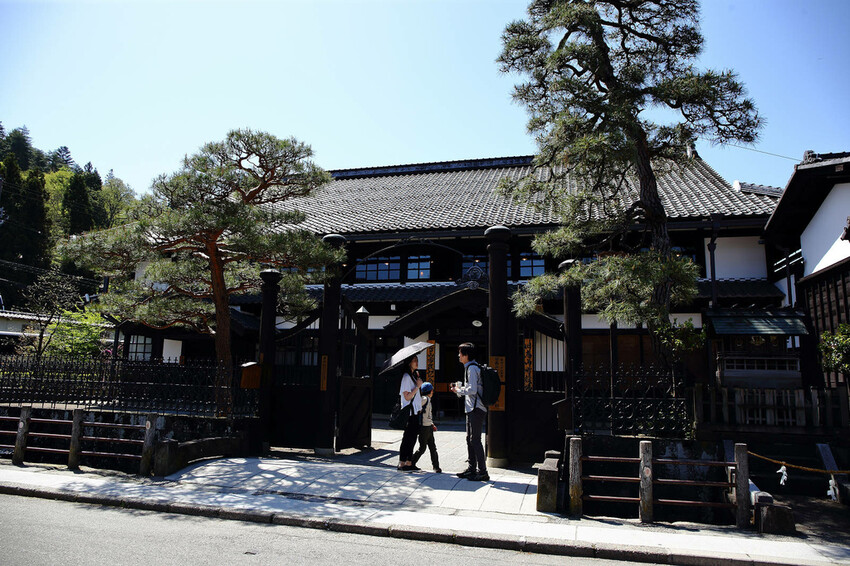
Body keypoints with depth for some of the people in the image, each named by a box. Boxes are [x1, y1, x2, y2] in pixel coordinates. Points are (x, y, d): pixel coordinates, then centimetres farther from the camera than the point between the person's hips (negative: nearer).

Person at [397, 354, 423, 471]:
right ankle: (402, 463, 2)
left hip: (415, 412, 9)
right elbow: (407, 397, -16)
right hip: (409, 413, -9)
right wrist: (418, 386, -15)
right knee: (408, 438, -5)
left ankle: (409, 463, 14)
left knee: (412, 438, 9)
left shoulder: (414, 376, 17)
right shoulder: (406, 377, -12)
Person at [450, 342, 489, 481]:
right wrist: (460, 389, 13)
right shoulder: (469, 367, 17)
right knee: (470, 439, 15)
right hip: (472, 408, 11)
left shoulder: (472, 368, -14)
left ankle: (482, 472, -4)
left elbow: (472, 390, -22)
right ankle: (472, 468, 23)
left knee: (475, 440, -8)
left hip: (476, 409, -11)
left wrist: (459, 390, -9)